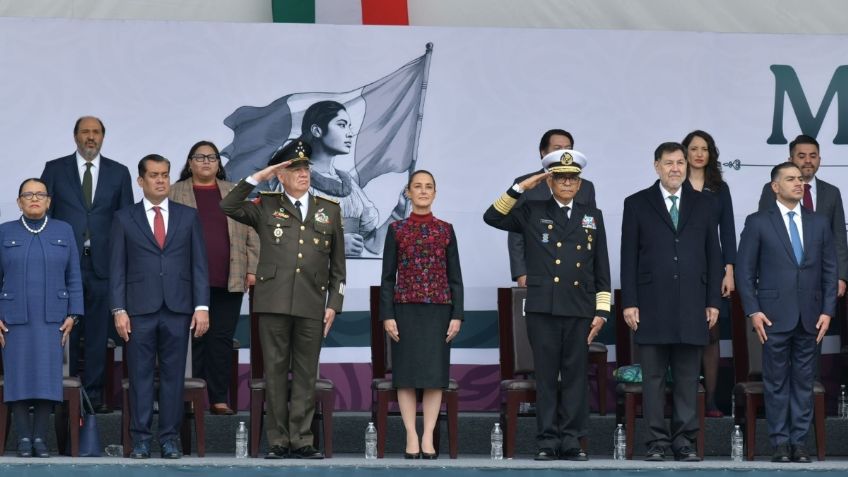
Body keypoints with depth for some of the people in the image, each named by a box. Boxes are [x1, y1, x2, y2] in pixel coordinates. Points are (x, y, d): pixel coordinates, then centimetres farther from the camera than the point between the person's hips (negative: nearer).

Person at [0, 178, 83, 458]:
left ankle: (41, 438, 2)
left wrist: (73, 315, -1)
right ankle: (24, 438, 2)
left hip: (52, 318, 0)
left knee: (47, 376, -3)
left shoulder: (64, 232, 9)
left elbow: (74, 277, 8)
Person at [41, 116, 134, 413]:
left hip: (103, 264, 1)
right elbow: (44, 213, 6)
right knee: (65, 332, 0)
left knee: (99, 334, 2)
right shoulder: (55, 170, 7)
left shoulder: (119, 173, 9)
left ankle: (94, 393, 7)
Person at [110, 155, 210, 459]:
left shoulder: (189, 217, 10)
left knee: (173, 375, 2)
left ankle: (170, 438, 7)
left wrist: (202, 307, -2)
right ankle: (140, 439, 5)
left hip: (178, 309, 1)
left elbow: (199, 264, 7)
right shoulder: (124, 218, 7)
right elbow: (117, 268, 4)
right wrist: (119, 310, -5)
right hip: (139, 309, -1)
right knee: (140, 376, 0)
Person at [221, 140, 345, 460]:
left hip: (312, 305, 1)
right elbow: (228, 207, -5)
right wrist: (257, 178, -6)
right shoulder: (266, 208, 9)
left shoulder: (329, 210, 13)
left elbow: (337, 265, 13)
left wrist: (333, 304, 6)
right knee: (276, 372, 1)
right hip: (273, 303, -1)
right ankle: (278, 441, 5)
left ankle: (301, 440, 6)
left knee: (306, 374, 2)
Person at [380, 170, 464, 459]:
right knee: (407, 374, -1)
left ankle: (428, 437, 4)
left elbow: (455, 277, 7)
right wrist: (387, 315, -5)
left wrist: (457, 315, -1)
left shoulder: (446, 230, 7)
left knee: (435, 373, -1)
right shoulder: (396, 230, 4)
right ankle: (412, 437, 4)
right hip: (405, 310, -1)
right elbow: (387, 276, 3)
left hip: (438, 310, 1)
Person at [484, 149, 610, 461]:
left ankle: (571, 442, 6)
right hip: (543, 308, -1)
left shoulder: (592, 217, 13)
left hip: (580, 309, 1)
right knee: (546, 376, 1)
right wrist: (521, 188, -4)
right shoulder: (532, 213, 10)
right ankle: (547, 442, 4)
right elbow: (492, 217, 1)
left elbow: (601, 269, 11)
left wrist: (602, 311, 4)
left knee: (576, 376, 2)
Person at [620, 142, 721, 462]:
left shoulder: (703, 204, 11)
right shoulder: (637, 204, 5)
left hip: (692, 305, 1)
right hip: (652, 304, -1)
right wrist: (629, 303, -4)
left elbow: (713, 254, 10)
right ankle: (657, 441, 5)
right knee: (653, 377, 1)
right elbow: (629, 256, 2)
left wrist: (713, 301, 4)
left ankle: (684, 441, 8)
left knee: (687, 378, 3)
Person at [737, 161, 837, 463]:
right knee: (776, 382, 1)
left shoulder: (819, 223, 9)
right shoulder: (758, 223, 1)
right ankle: (780, 442, 7)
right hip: (775, 315, -3)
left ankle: (799, 442, 9)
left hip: (809, 318, 3)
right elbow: (744, 270, 0)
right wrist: (753, 311, -8)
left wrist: (827, 311, 1)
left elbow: (830, 270, 9)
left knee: (804, 381, 5)